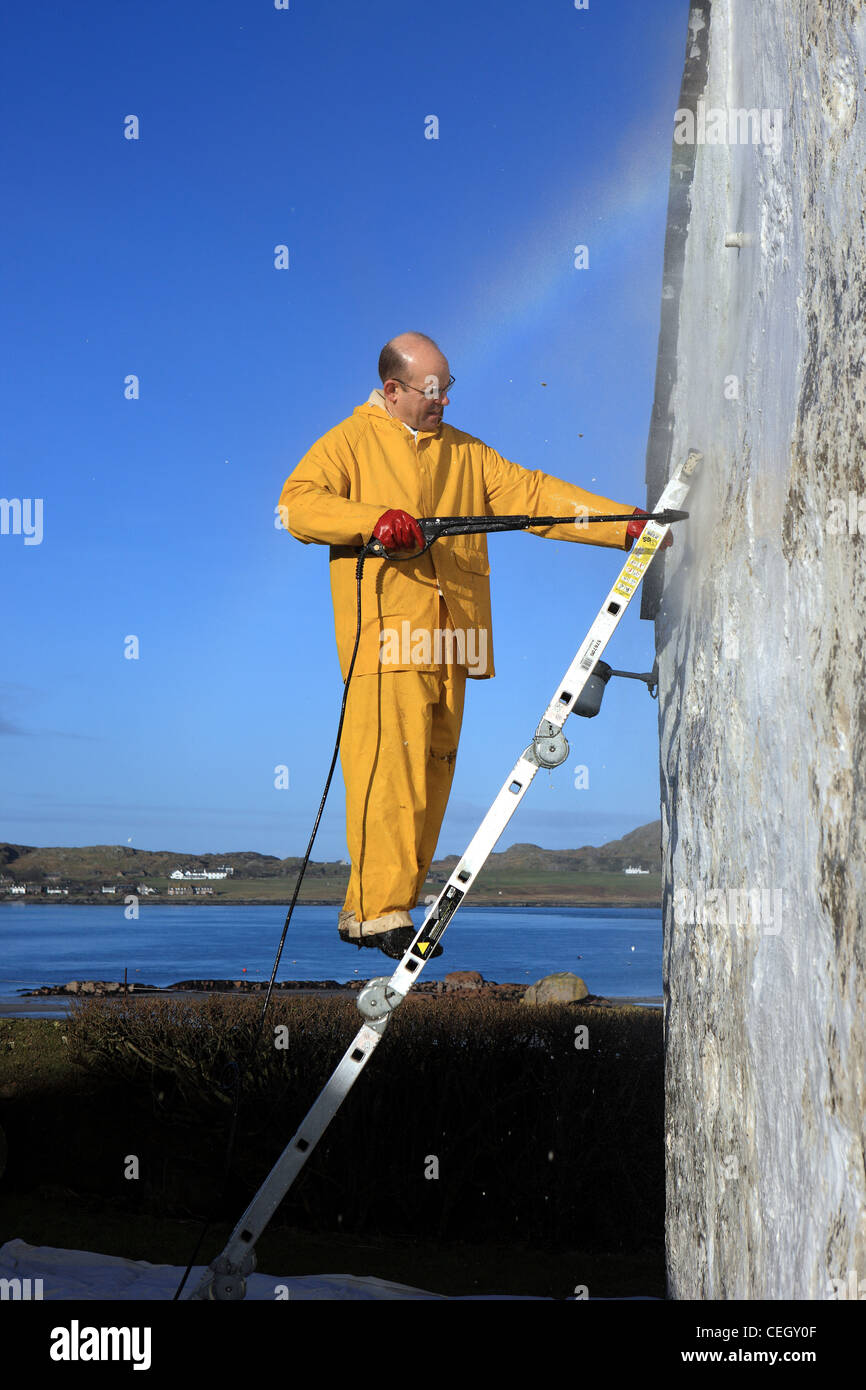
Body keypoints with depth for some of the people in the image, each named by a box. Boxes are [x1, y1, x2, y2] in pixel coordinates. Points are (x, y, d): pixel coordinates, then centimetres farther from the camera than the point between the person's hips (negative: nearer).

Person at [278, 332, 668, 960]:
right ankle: (380, 909, -10)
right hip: (385, 632, -6)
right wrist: (375, 519, -22)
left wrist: (626, 525, 3)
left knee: (433, 770, 3)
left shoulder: (466, 453, 23)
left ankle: (365, 912, 10)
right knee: (390, 765, -14)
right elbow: (298, 504, -6)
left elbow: (530, 494, 14)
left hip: (448, 641, 6)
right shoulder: (351, 442, 8)